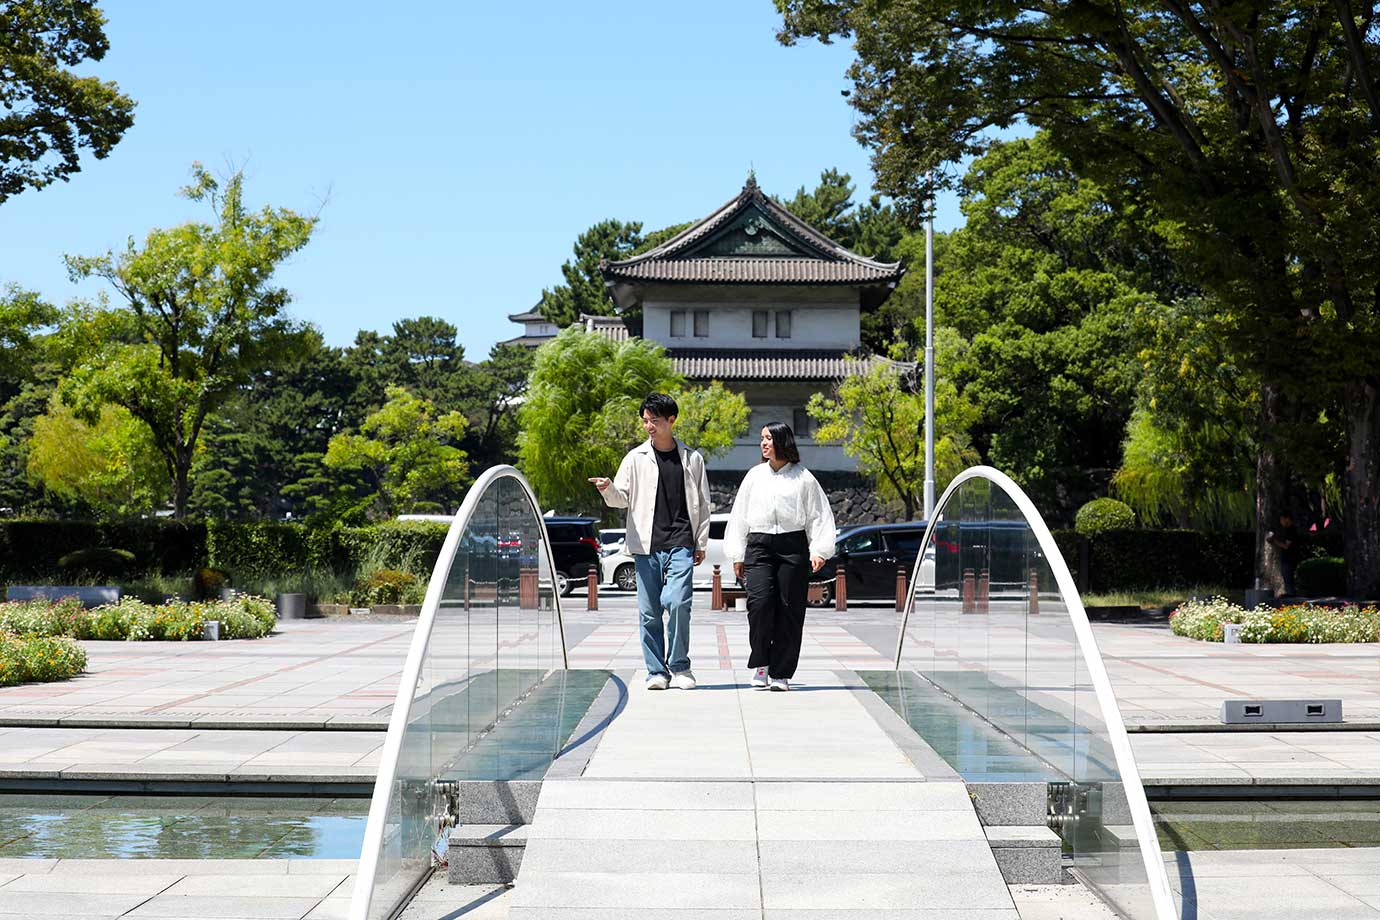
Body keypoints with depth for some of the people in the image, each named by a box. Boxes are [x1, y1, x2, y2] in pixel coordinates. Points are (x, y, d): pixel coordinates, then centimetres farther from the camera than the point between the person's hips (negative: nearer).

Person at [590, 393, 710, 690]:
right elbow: (622, 498, 5)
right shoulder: (636, 458, 7)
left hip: (680, 544, -1)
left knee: (677, 602, -17)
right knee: (649, 612, 1)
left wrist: (701, 543, 9)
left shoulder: (691, 458, 9)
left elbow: (702, 504, 13)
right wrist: (608, 489, -17)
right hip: (646, 546, 1)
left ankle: (679, 667, -1)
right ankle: (656, 672, 11)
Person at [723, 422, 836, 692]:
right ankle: (760, 663, 0)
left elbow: (819, 516, 6)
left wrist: (818, 551, -5)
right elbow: (740, 515, 17)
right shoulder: (755, 476, 15)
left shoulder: (803, 478, 7)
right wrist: (737, 555, 14)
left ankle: (780, 674, 5)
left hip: (793, 547, -1)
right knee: (759, 601, -17)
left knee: (789, 609, -2)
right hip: (759, 546, 2)